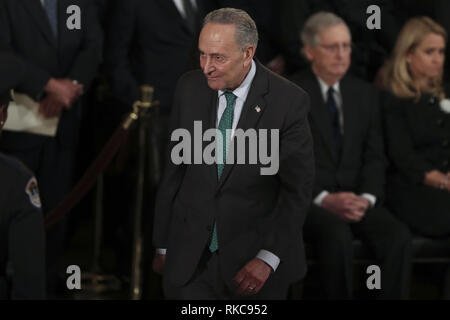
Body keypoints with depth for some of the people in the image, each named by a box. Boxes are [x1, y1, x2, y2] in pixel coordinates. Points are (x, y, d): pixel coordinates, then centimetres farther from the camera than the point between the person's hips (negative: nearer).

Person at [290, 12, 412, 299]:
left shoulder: (364, 93, 14)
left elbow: (374, 156, 11)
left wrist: (366, 197, -9)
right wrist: (324, 199, -18)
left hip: (356, 198, 4)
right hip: (306, 198, -4)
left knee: (398, 236, -26)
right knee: (338, 235, -36)